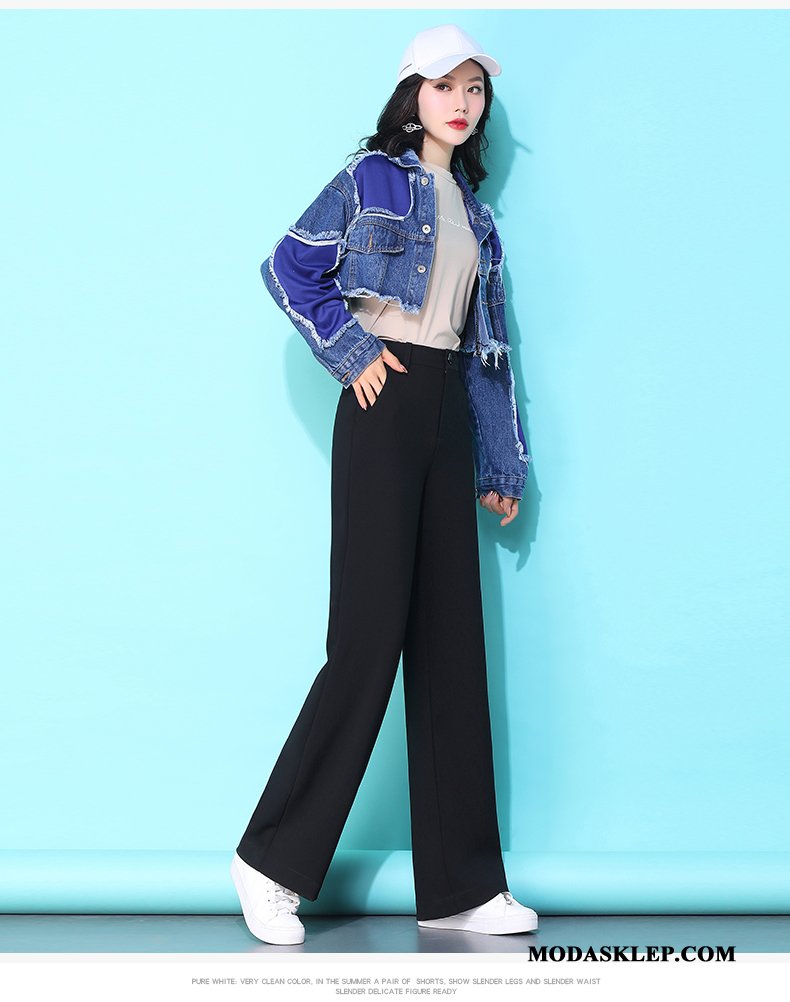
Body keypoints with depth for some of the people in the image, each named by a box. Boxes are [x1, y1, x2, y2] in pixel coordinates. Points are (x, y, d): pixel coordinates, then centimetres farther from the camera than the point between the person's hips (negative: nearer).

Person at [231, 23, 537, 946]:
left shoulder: (473, 209, 20)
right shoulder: (373, 176, 1)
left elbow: (485, 339, 18)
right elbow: (287, 267, -5)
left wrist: (501, 462, 14)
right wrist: (351, 353, -9)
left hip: (449, 419, 7)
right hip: (386, 410, -7)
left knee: (452, 644, 4)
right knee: (371, 637, -9)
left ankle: (460, 887, 11)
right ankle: (273, 861, 4)